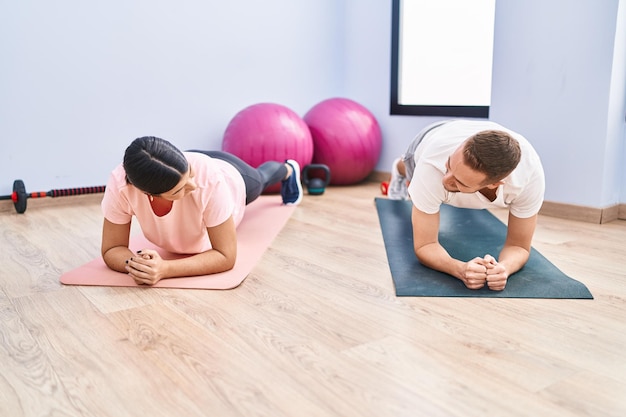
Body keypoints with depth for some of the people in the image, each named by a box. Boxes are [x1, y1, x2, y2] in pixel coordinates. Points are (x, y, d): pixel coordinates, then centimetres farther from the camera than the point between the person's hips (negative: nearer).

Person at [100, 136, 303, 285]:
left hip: (230, 174, -1)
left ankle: (288, 170, 71)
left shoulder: (210, 177, -49)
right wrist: (134, 264, -53)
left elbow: (226, 256, -42)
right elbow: (112, 249, -31)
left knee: (260, 178, 36)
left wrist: (165, 269, -56)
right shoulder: (119, 184, -43)